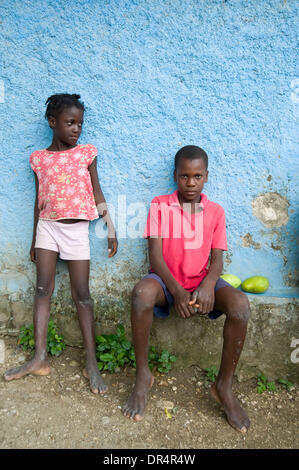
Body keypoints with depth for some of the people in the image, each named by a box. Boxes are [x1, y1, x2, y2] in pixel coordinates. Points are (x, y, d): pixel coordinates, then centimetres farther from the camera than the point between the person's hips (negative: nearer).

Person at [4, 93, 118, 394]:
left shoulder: (86, 153, 3)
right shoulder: (39, 158, 7)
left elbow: (97, 194, 5)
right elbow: (39, 200, 11)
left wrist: (110, 230, 0)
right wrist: (35, 241, 13)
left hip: (76, 229, -2)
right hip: (47, 226, 2)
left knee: (81, 294, -1)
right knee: (42, 290, 0)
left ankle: (91, 363, 5)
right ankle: (39, 358, 8)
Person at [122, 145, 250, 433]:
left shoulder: (215, 211, 7)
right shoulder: (160, 205, 1)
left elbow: (217, 259, 2)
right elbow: (155, 254, -7)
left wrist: (208, 285, -21)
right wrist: (177, 291, -22)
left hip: (201, 281, 2)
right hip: (167, 279, -1)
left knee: (240, 304, -27)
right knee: (142, 293, -36)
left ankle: (224, 385, -7)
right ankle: (142, 376, -13)